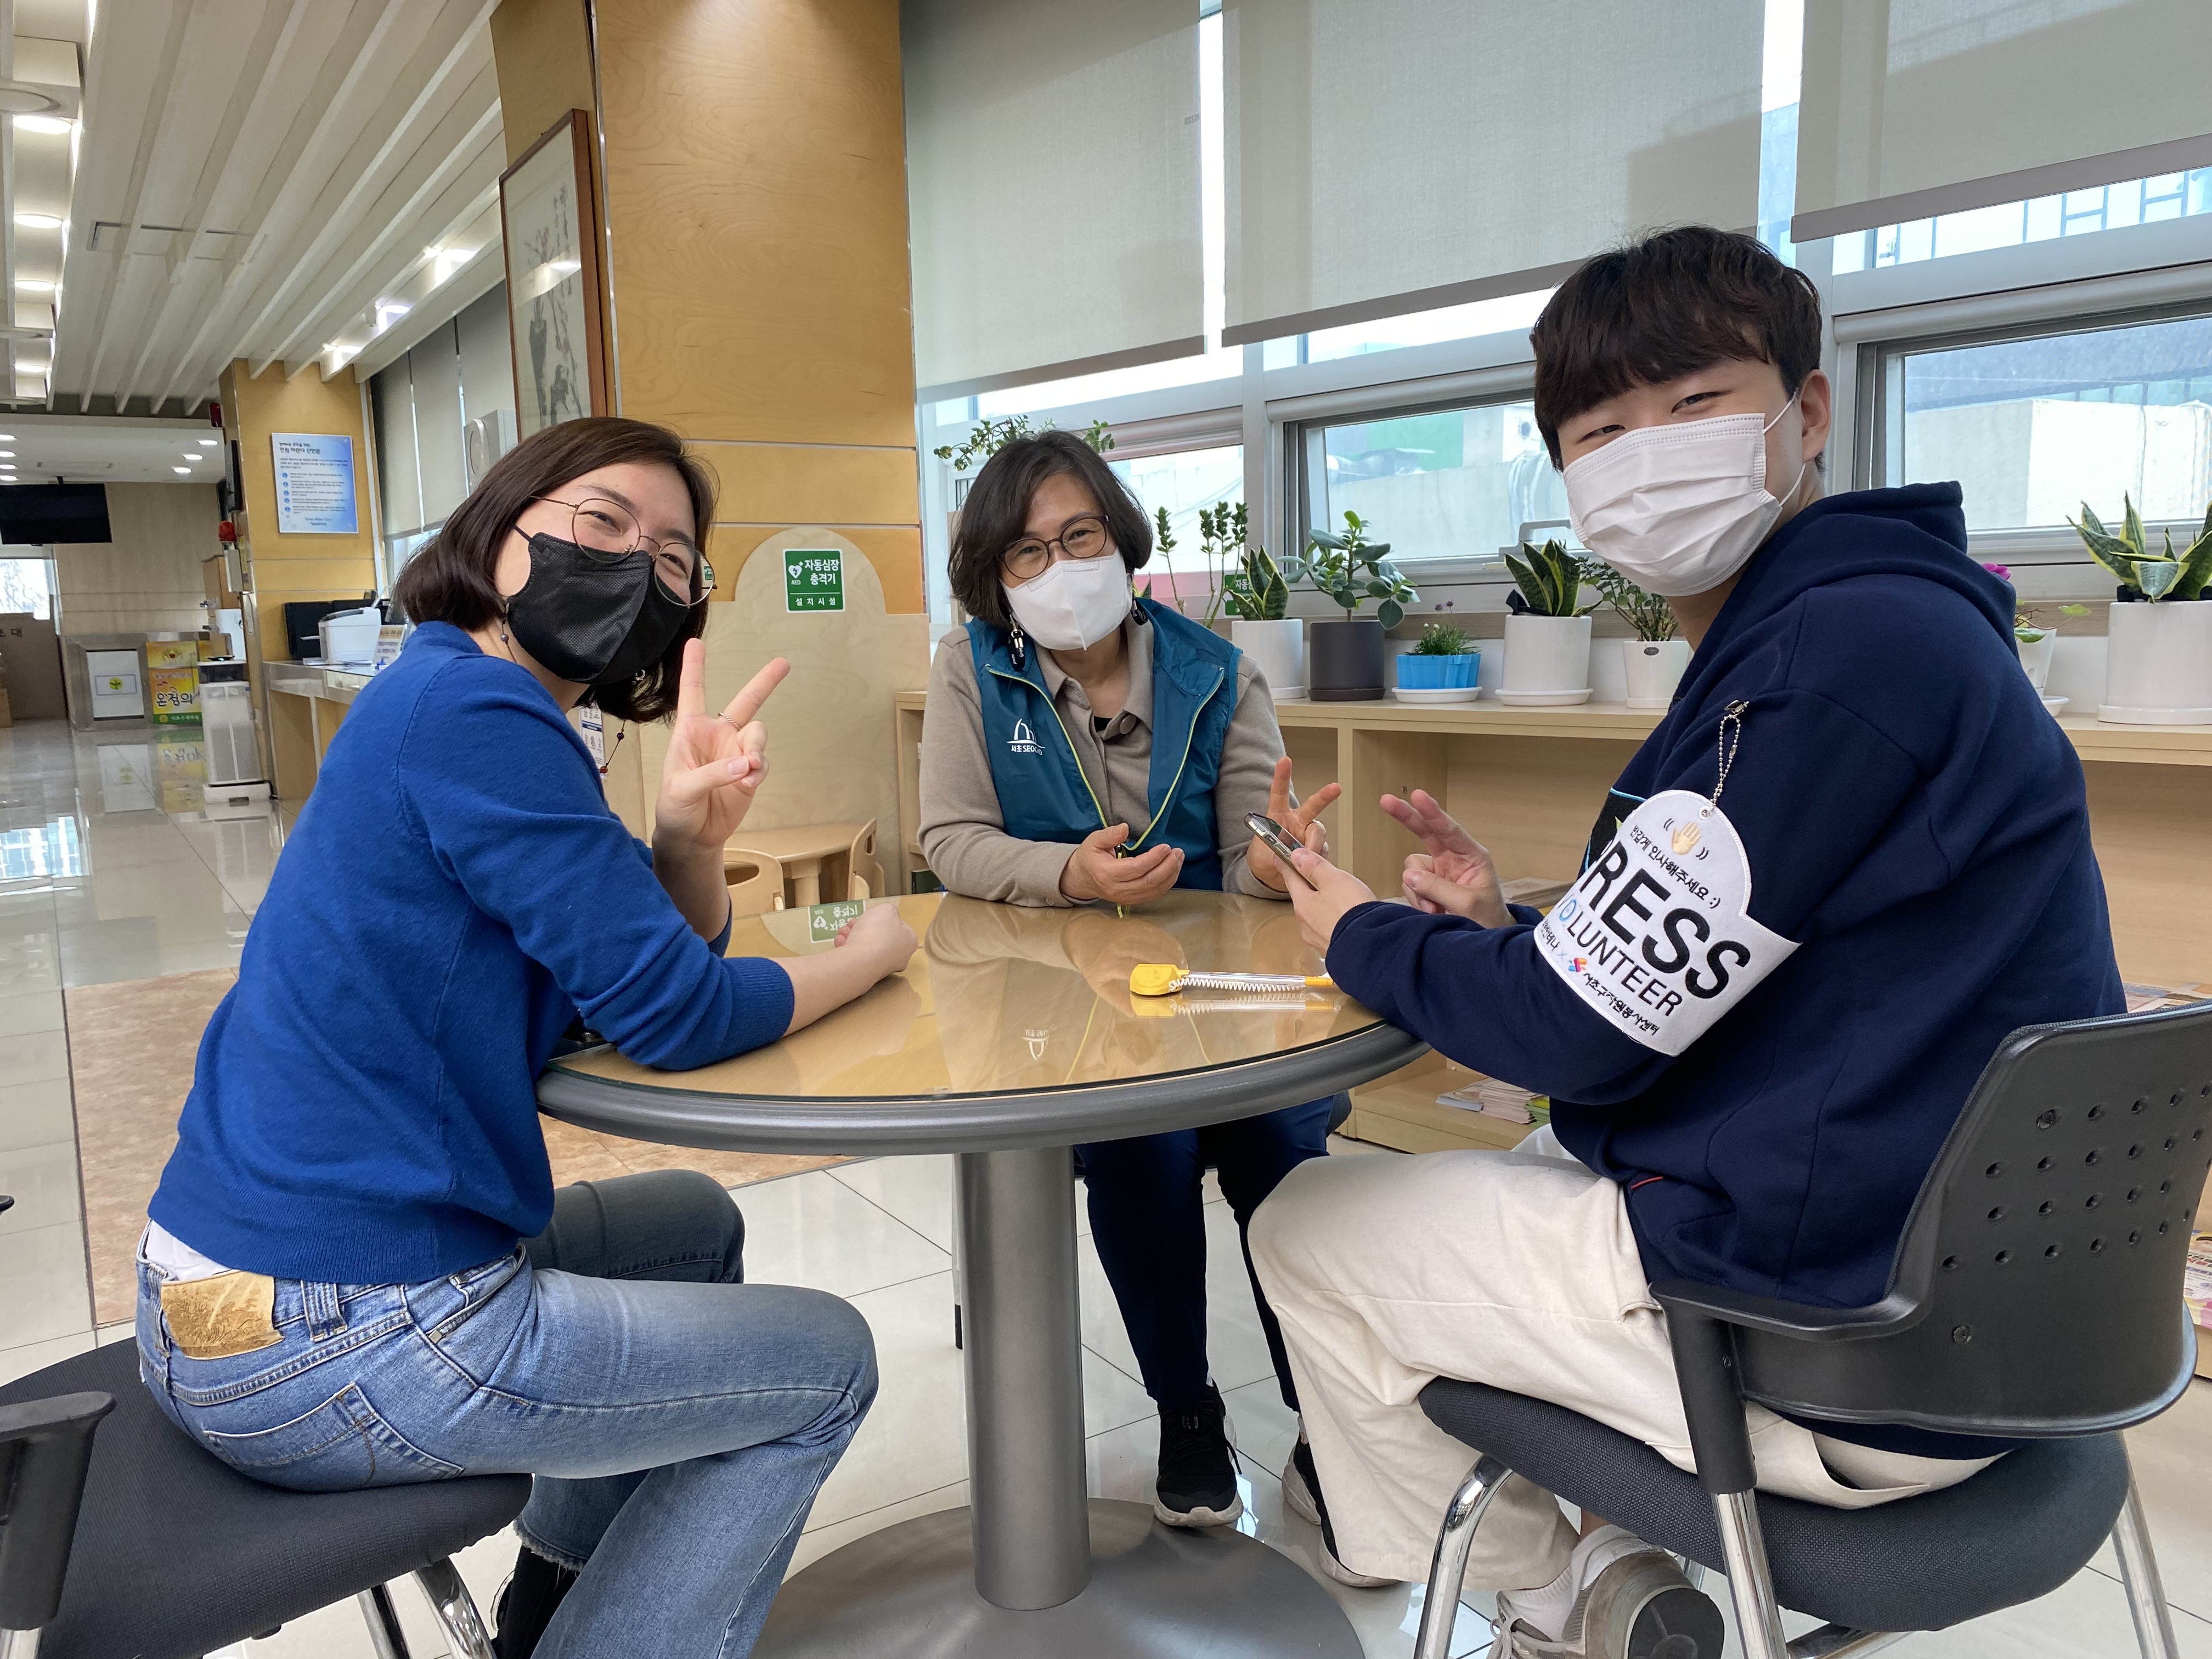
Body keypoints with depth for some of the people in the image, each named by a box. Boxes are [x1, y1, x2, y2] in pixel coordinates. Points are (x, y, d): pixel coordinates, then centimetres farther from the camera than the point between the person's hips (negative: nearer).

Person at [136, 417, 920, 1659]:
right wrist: (869, 953, -1)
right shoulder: (474, 709, -19)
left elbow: (669, 952, 10)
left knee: (697, 1223, 29)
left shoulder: (475, 704, 12)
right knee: (827, 1363, 6)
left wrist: (695, 831, -11)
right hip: (331, 1348, -10)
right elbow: (672, 1015, -18)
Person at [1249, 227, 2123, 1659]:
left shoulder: (1845, 651, -23)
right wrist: (1511, 927, 1)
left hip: (1853, 1363, -10)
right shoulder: (1855, 625, 10)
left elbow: (1587, 1031, -20)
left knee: (1308, 1226, 4)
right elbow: (1665, 987, 14)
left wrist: (1367, 936, -3)